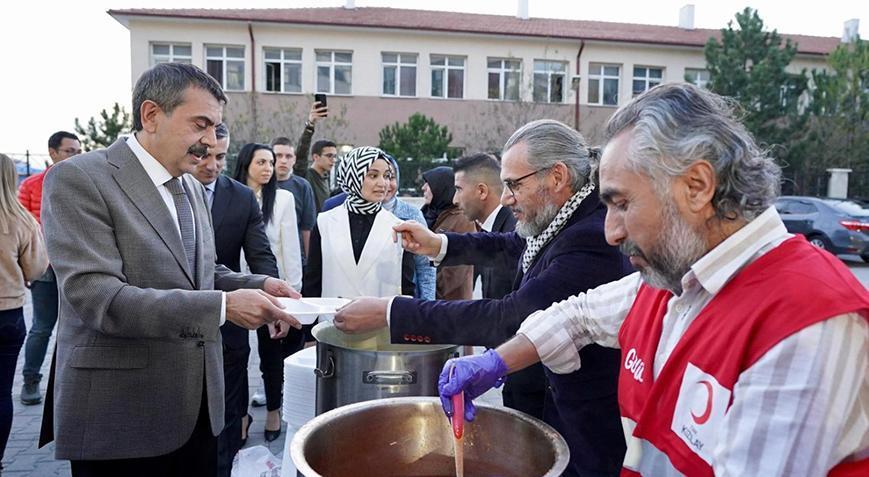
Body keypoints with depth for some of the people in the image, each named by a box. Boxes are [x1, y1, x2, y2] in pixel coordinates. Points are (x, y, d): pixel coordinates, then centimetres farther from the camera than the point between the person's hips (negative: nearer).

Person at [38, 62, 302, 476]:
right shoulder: (78, 179, -12)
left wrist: (257, 285, -1)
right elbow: (94, 297, -21)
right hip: (121, 417, -7)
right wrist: (222, 305, -27)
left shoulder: (192, 188, 12)